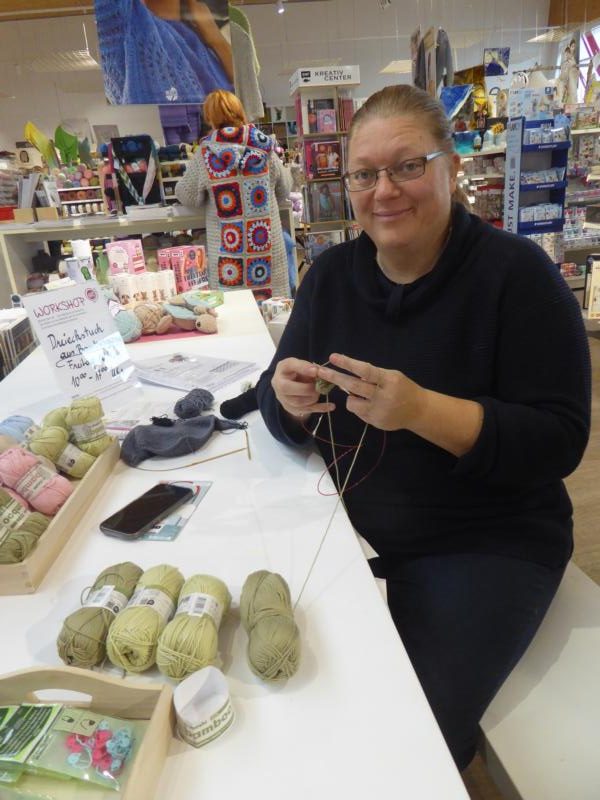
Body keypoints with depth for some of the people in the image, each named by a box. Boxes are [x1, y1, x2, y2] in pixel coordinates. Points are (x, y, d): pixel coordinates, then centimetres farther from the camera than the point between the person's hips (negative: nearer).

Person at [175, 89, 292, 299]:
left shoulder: (206, 153, -4)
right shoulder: (263, 146, 2)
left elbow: (188, 197, 6)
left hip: (229, 249, -2)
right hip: (268, 246, 2)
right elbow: (284, 189, 13)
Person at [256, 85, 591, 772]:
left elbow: (560, 441, -16)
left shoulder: (516, 272, -11)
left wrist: (421, 410, -29)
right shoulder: (332, 274, 2)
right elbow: (285, 418, 4)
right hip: (355, 529, 4)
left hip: (487, 543, -3)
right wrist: (288, 399, -20)